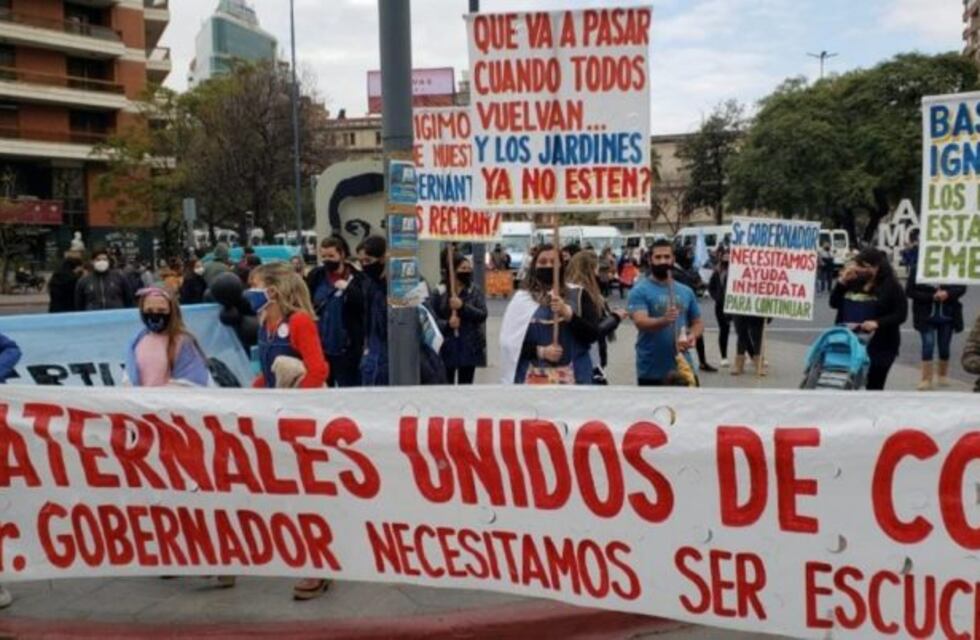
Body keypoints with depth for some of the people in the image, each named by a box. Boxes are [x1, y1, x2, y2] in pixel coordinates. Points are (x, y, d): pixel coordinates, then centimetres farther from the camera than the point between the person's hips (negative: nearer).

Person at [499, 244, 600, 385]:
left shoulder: (578, 295, 5)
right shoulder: (522, 299, 2)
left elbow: (593, 334, -2)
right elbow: (509, 341, -1)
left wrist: (568, 314, -16)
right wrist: (540, 351, -13)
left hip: (571, 378, 0)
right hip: (533, 380, 0)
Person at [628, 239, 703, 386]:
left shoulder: (686, 291, 10)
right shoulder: (640, 291, -7)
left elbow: (698, 322, 16)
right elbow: (640, 322, -22)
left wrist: (692, 336, -7)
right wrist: (664, 320, -41)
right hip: (652, 371, -5)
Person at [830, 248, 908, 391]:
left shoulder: (891, 286, -6)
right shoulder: (853, 282, 6)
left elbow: (901, 315, -10)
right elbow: (834, 303, 7)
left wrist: (877, 323, -24)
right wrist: (842, 282, -6)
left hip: (879, 346, -4)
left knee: (874, 388, 4)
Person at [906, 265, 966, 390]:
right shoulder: (916, 269, -6)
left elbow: (962, 288, -1)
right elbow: (909, 291, -9)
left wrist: (948, 293, -22)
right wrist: (931, 296, -20)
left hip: (947, 317, 2)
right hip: (926, 317, -2)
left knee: (944, 347, 12)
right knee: (928, 345, -9)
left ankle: (943, 375, 33)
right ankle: (926, 380, -1)